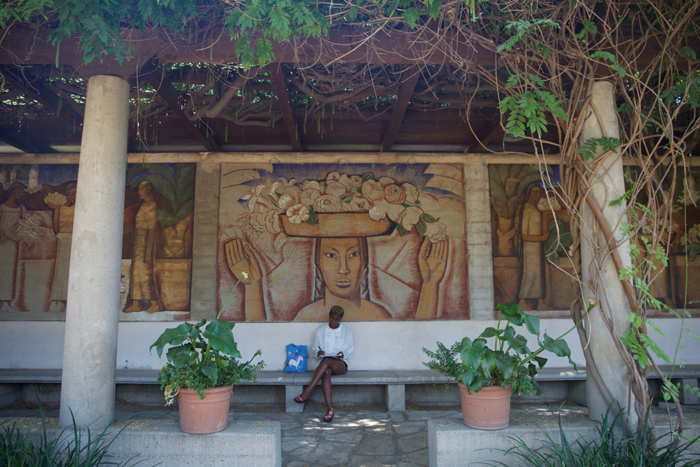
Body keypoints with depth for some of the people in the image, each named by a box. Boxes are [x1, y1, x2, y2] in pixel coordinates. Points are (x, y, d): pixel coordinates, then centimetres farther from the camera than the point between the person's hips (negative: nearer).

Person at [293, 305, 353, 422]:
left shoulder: (347, 332, 9)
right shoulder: (320, 330, 11)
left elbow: (349, 351, 11)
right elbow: (314, 348, 14)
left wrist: (343, 355, -12)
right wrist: (318, 352, -10)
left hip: (340, 365, -1)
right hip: (324, 364, 1)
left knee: (327, 360, -37)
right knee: (326, 372, -38)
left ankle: (307, 393, -39)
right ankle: (330, 409, -44)